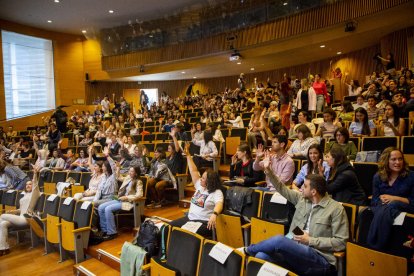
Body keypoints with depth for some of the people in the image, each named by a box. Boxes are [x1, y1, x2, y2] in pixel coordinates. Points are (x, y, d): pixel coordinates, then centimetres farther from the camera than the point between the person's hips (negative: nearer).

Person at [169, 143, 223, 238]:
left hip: (204, 222, -8)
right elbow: (193, 171, 10)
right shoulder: (200, 186, 11)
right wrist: (188, 154, 7)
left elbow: (219, 204, -29)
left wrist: (214, 214, -52)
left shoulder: (217, 192, -11)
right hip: (190, 218, 8)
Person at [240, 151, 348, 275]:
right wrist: (268, 170, 11)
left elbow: (341, 242, -8)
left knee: (279, 240, -29)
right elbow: (282, 188, 20)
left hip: (320, 259, -5)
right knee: (262, 256, -29)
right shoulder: (302, 199, 10)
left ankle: (248, 250, -2)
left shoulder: (336, 208, -6)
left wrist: (310, 241, -12)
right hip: (294, 252, 5)